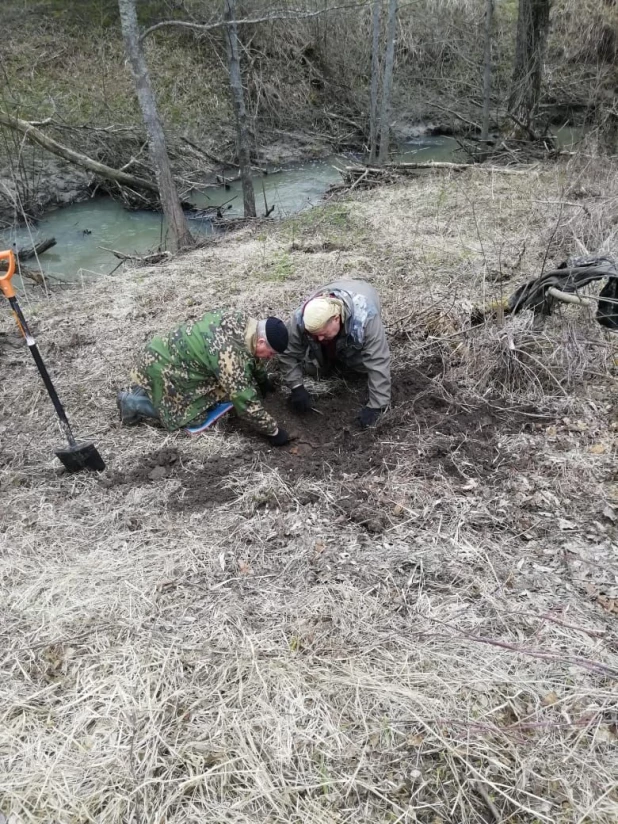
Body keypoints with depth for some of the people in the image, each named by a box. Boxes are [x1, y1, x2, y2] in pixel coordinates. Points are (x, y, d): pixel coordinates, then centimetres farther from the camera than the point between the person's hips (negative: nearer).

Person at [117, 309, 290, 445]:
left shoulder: (242, 322, -7)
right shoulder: (229, 353, -34)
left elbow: (251, 356, 15)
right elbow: (244, 400, -29)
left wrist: (263, 381, 27)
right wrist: (273, 431, -19)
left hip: (170, 353, 9)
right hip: (160, 367, -9)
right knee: (194, 416, -4)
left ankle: (146, 391, 24)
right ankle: (133, 403, 4)